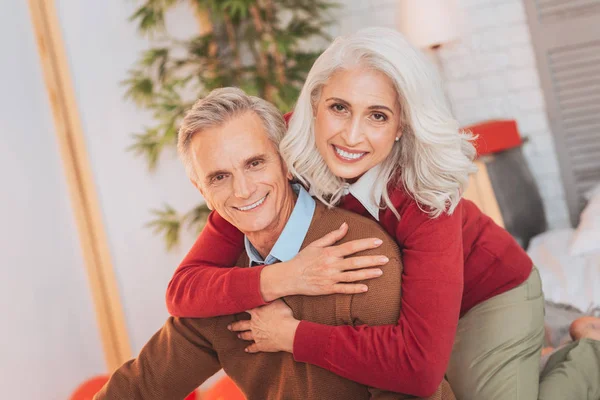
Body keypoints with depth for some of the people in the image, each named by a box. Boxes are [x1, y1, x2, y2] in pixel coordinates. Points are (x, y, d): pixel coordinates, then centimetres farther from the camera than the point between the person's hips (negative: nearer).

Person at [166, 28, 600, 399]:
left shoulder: (424, 194, -34)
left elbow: (421, 364, -42)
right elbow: (182, 289, -28)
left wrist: (293, 336, -35)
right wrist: (279, 278, -43)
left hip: (488, 297, -4)